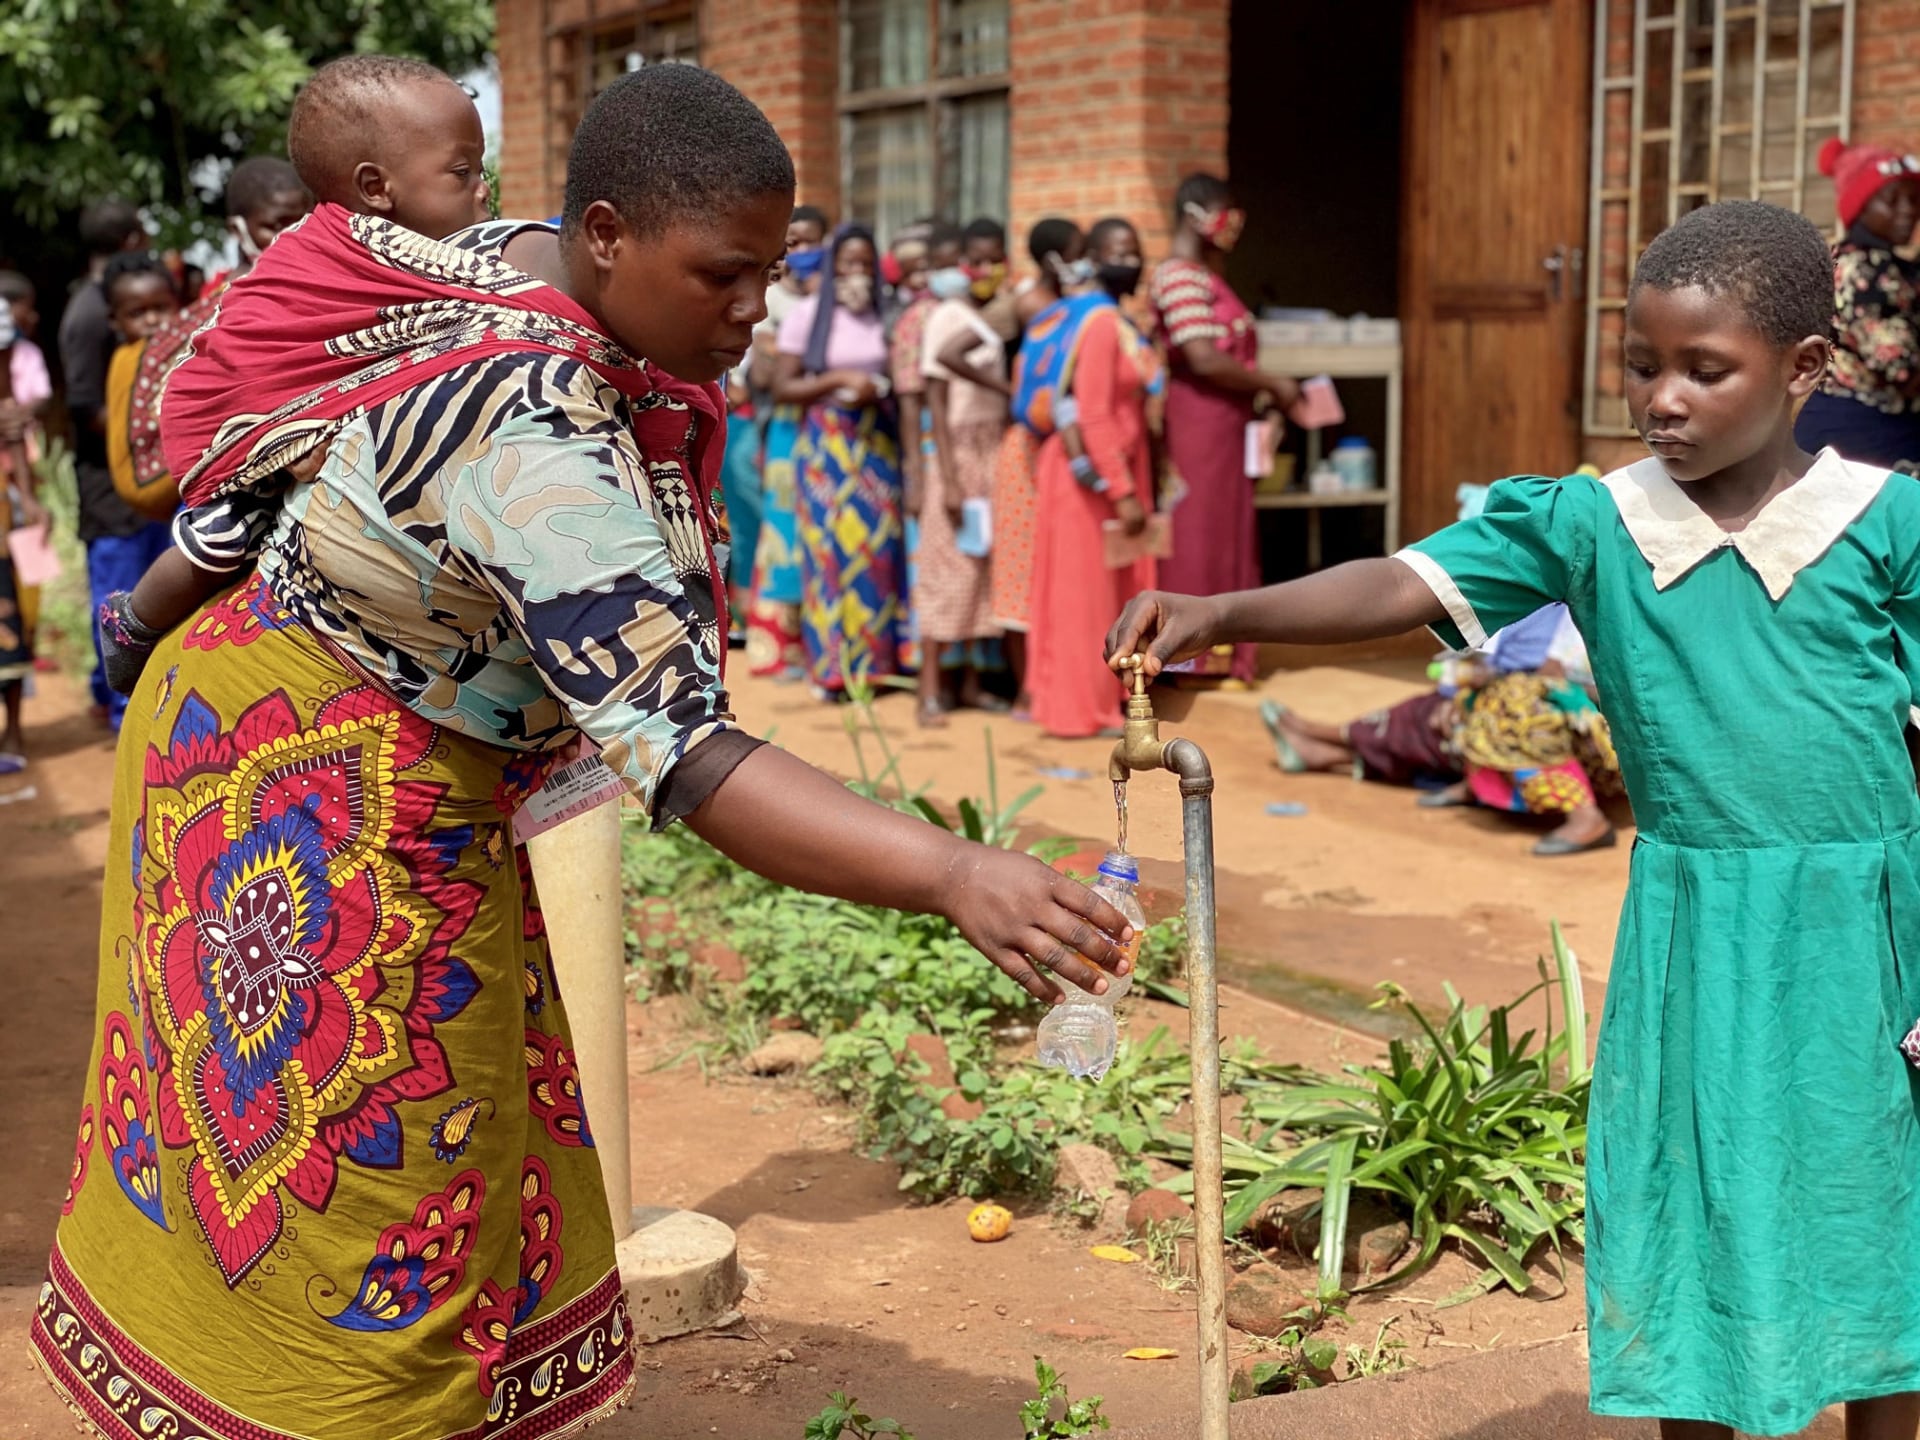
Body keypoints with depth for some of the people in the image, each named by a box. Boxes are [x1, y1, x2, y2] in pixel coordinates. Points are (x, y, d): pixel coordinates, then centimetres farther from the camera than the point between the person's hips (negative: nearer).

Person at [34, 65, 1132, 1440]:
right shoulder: (537, 443, -35)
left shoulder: (514, 257, -6)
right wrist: (959, 876, -52)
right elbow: (684, 754, -43)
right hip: (329, 824, -9)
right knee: (369, 1212, 1)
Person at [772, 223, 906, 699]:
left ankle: (874, 658, 9)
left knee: (879, 545, -1)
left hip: (878, 443, 2)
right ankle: (831, 665, 5)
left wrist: (875, 390, -1)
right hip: (826, 444, -2)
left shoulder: (883, 317, 6)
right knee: (829, 547, -2)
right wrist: (840, 380, -14)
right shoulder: (806, 316, -1)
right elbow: (783, 387, -4)